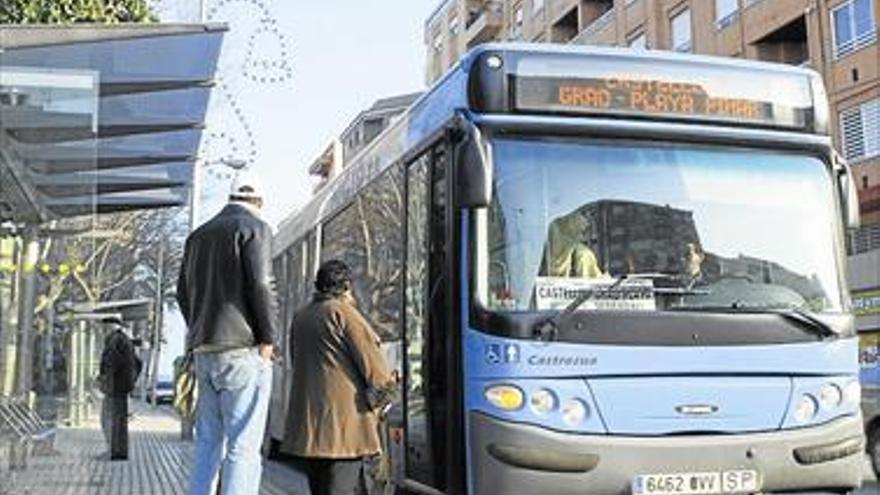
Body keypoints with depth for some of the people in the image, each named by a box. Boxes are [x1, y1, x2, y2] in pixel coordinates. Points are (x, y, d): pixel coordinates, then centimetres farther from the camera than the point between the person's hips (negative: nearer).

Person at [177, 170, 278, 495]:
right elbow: (260, 285, -12)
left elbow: (183, 291, 17)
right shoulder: (255, 228, -2)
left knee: (208, 441, 11)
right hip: (242, 348, -7)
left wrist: (199, 331, 15)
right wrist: (267, 340, -6)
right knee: (243, 446, -8)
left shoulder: (199, 235, 20)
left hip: (204, 350, 7)